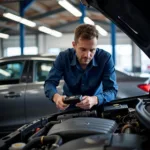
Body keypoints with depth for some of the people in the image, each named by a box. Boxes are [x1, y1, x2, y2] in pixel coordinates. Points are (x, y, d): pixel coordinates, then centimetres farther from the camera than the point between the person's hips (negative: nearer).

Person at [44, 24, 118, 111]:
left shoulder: (105, 58, -19)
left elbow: (112, 90, -21)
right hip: (69, 106, -1)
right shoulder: (63, 57, -15)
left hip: (95, 106, 1)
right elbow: (50, 82, -12)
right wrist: (56, 97, -36)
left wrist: (95, 100, -43)